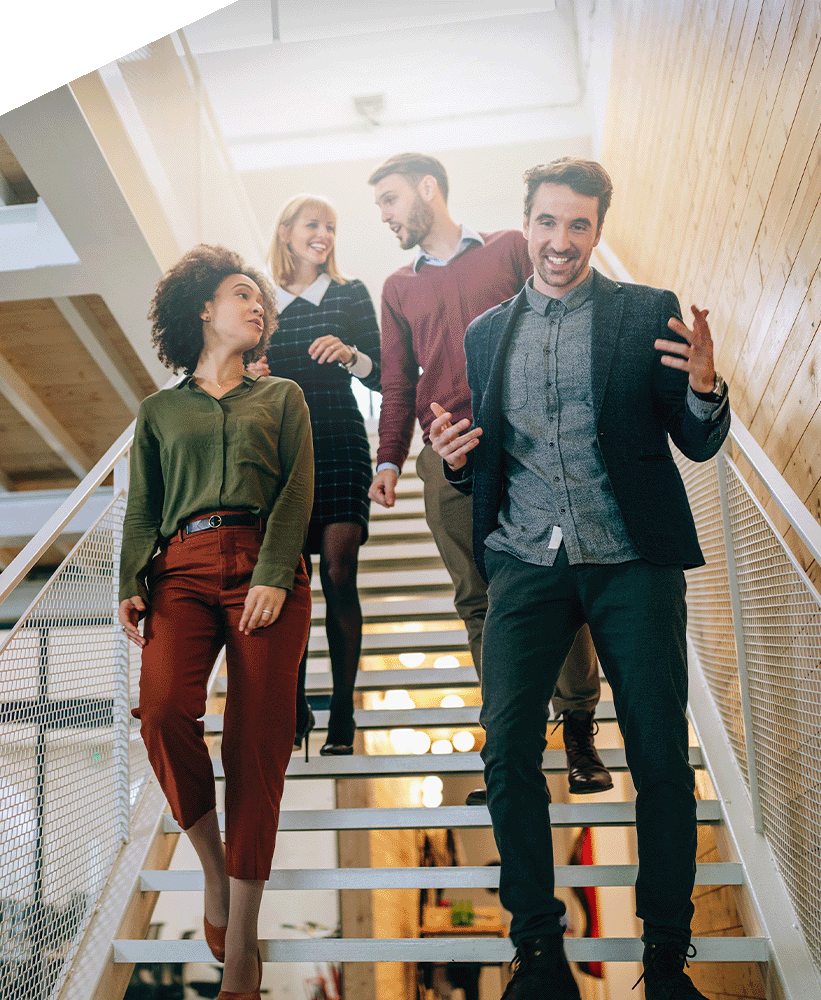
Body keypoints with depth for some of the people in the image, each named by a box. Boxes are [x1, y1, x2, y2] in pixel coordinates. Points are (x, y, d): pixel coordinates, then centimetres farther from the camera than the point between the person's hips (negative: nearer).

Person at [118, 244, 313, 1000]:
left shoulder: (282, 396, 20)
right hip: (183, 569, 1)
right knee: (163, 710, -24)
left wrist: (272, 576, -10)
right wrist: (131, 585, -2)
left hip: (265, 566, 0)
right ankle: (212, 861, 4)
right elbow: (142, 509, 16)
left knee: (256, 745, -8)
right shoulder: (160, 410, 23)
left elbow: (298, 491, 6)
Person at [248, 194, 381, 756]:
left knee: (338, 576, -8)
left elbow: (380, 376, 7)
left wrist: (349, 354, -12)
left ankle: (342, 714, 1)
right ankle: (295, 707, 10)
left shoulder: (351, 294, 10)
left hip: (339, 445, -1)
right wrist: (252, 377, -4)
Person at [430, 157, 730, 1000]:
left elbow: (698, 445, 4)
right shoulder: (485, 333, 14)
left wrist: (704, 388, -17)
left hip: (632, 560, -1)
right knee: (506, 751, -7)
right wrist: (455, 459, -6)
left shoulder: (650, 313, 5)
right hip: (527, 565, 2)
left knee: (661, 758, 0)